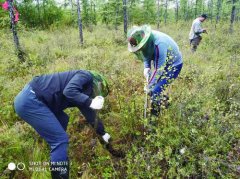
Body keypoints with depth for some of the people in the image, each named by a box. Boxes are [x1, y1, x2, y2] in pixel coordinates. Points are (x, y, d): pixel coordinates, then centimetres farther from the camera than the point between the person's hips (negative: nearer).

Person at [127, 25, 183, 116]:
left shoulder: (159, 44, -38)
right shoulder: (146, 39, -15)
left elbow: (159, 69, -33)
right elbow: (147, 53, 4)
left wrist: (149, 86, -24)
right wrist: (146, 67, -13)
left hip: (174, 65, -8)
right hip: (161, 63, 8)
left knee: (155, 91, -12)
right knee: (153, 85, 9)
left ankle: (154, 116, 6)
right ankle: (164, 101, 36)